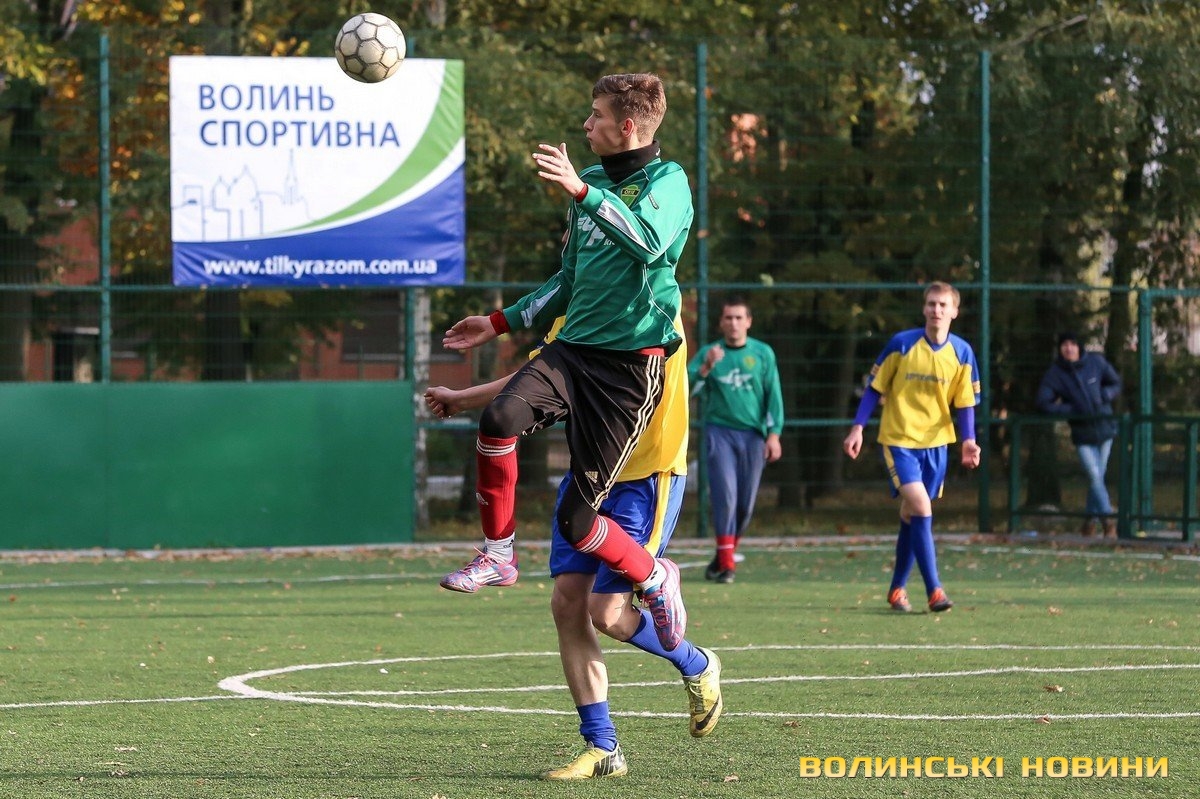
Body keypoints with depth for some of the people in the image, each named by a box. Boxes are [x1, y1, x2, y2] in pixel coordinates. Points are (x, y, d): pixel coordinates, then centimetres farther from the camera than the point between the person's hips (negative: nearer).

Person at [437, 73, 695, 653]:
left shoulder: (667, 180, -4)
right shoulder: (594, 184, 18)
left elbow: (650, 240, -27)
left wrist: (580, 191, -34)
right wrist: (500, 323, 27)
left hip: (632, 361, -6)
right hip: (574, 345, 6)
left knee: (577, 519, -8)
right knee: (501, 419, -26)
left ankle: (655, 579, 20)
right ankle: (497, 555, -9)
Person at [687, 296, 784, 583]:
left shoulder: (763, 353, 6)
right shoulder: (708, 353, 4)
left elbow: (774, 395, 6)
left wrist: (774, 434, -2)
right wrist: (706, 367, -22)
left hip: (753, 434, 1)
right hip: (719, 431, -1)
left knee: (745, 503, 2)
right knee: (725, 495, -14)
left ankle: (724, 556, 20)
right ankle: (726, 562, -12)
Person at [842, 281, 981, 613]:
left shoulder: (962, 353, -1)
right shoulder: (901, 344, -8)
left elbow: (965, 403, 4)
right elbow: (875, 388, -1)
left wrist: (969, 441, -10)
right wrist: (858, 428, -6)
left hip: (935, 442, 3)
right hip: (898, 439, -3)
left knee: (912, 517, 10)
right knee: (920, 506, -19)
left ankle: (897, 589, 26)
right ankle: (934, 591, -19)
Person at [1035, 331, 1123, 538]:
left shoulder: (1096, 362, -2)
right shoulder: (1054, 373, -5)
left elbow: (1116, 384, 9)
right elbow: (1043, 402, -6)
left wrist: (1103, 395, -11)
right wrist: (1068, 410, -16)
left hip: (1104, 427, 2)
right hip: (1082, 433, -2)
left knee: (1098, 475, 7)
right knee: (1094, 475, -15)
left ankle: (1091, 519, 20)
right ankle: (1108, 519, -12)